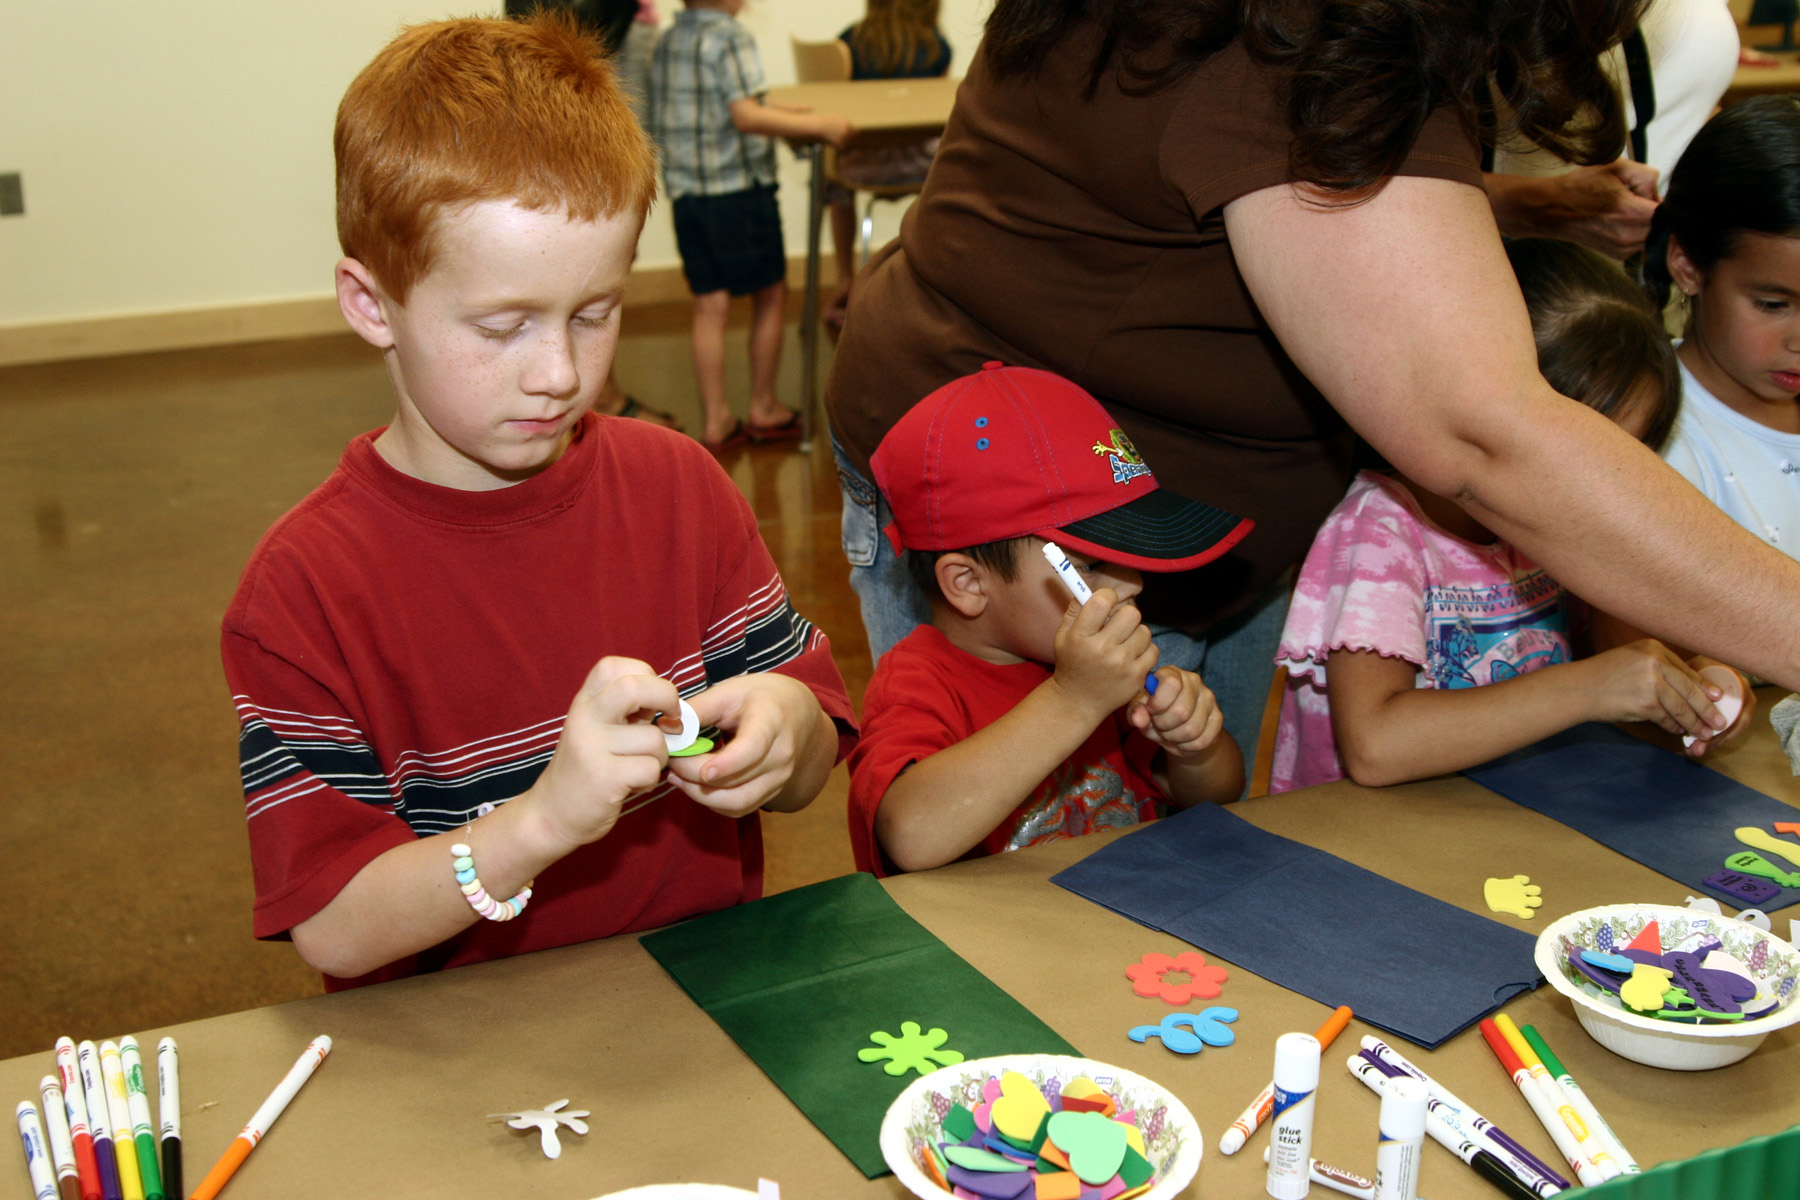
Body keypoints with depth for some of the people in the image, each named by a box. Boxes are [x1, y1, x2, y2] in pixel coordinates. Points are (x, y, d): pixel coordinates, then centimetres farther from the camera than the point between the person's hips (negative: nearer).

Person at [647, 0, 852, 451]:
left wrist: (772, 111, 24)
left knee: (709, 304, 8)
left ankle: (716, 421, 9)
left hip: (685, 189, 6)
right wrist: (817, 126, -18)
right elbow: (746, 117, -23)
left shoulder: (668, 39, 10)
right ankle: (763, 409, 18)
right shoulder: (730, 37, -13)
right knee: (770, 295, 11)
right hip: (738, 188, -6)